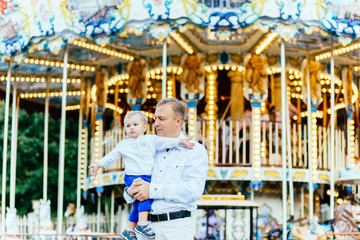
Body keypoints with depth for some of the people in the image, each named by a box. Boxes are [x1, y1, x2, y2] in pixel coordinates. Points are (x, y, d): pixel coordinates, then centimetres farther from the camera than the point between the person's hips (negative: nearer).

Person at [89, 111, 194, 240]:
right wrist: (99, 164, 8)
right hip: (133, 177, -3)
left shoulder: (151, 139, 9)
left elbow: (164, 142, 1)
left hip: (148, 178, 3)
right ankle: (142, 224, -27)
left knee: (138, 205, 6)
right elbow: (112, 156, 13)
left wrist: (181, 141, -9)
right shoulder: (123, 145, 8)